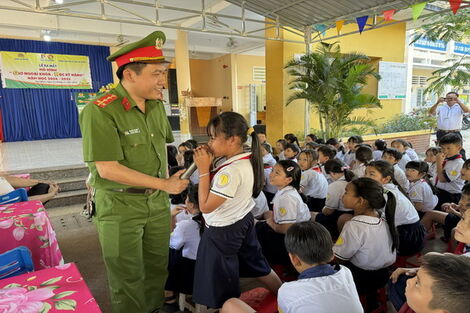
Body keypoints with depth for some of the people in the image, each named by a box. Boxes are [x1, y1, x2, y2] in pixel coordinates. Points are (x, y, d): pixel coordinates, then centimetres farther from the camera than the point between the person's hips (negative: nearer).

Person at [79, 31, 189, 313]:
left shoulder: (157, 105, 1)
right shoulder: (100, 111, -20)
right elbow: (108, 169, -23)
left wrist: (168, 181, 9)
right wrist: (164, 184, -18)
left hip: (158, 201, 6)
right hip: (120, 206, -6)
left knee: (158, 267, 20)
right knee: (129, 278, 11)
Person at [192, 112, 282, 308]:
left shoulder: (231, 170, -30)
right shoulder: (248, 160, -2)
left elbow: (205, 206, -24)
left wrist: (203, 169, -22)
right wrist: (210, 165, -3)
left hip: (223, 233, -9)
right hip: (244, 221, 10)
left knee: (222, 287, 11)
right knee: (257, 265, 26)